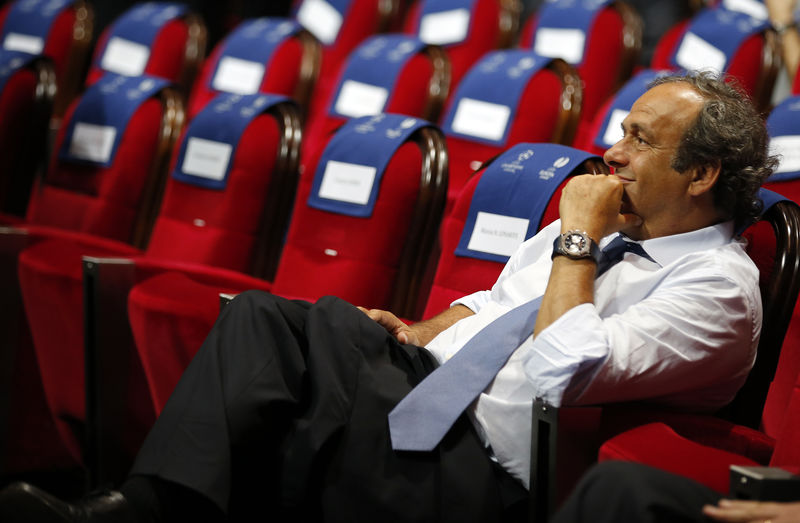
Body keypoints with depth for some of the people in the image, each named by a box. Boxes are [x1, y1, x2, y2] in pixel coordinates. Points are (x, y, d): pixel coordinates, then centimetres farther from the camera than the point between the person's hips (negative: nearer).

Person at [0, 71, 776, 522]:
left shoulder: (719, 287, -8)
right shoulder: (611, 222, 19)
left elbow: (565, 375, -20)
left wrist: (577, 239, -10)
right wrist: (416, 335, 9)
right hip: (423, 387, 9)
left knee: (326, 328, -28)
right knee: (262, 317, -11)